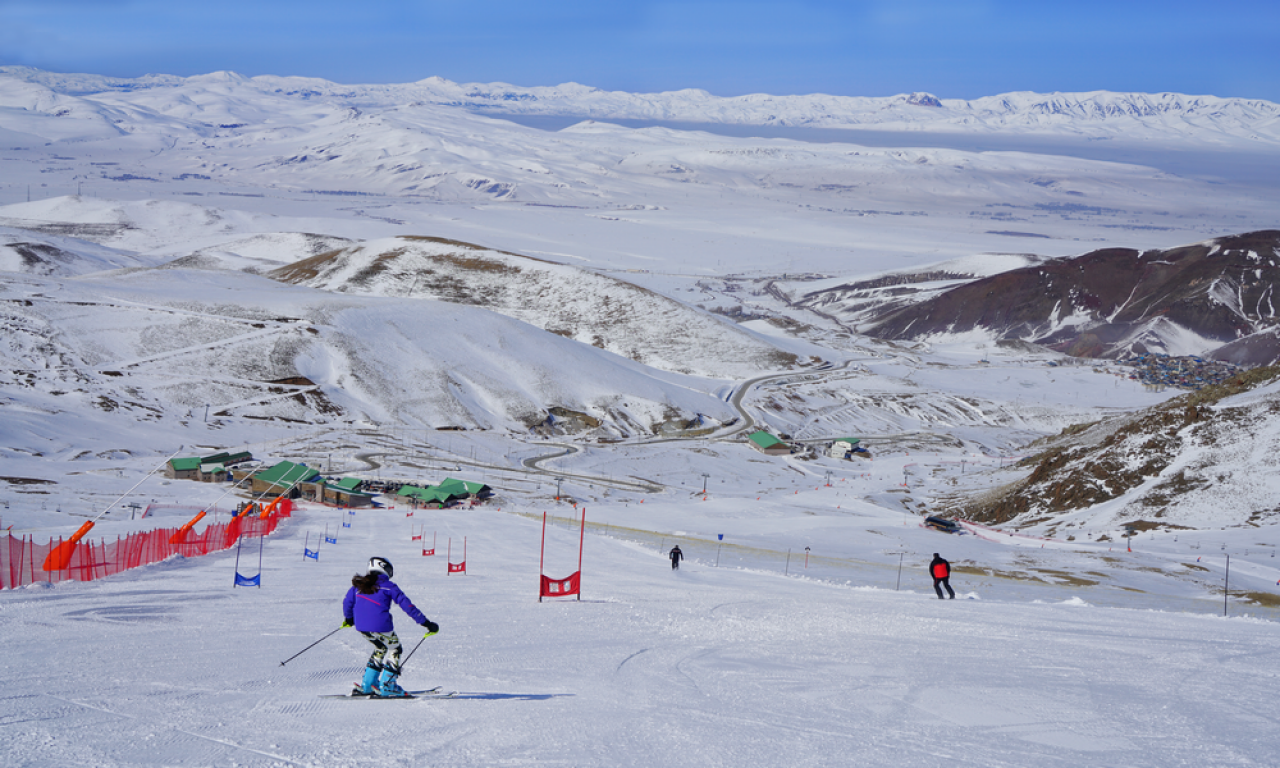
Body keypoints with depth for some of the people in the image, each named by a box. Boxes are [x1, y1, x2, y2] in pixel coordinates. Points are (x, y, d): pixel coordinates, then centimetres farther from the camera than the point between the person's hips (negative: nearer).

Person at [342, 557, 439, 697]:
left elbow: (347, 601, 20)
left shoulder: (359, 584, 13)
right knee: (394, 649, 16)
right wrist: (425, 622, 0)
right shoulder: (387, 586, 0)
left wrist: (348, 618, 42)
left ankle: (366, 685, 23)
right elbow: (406, 605, -3)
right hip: (381, 626, -6)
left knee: (380, 648, 28)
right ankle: (386, 686, 8)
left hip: (361, 627, 6)